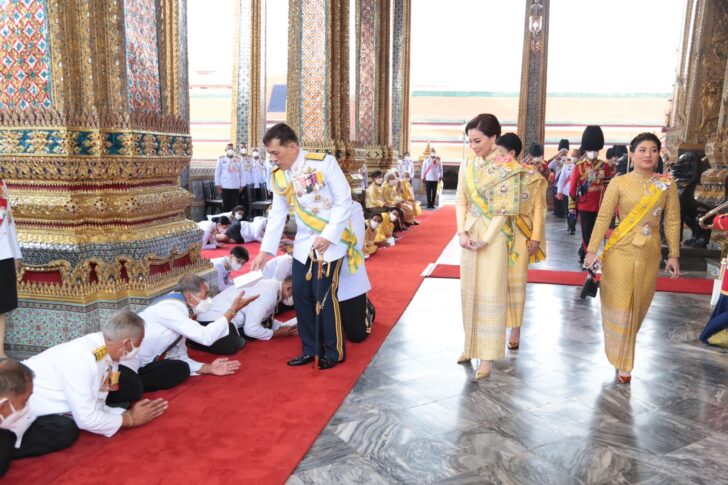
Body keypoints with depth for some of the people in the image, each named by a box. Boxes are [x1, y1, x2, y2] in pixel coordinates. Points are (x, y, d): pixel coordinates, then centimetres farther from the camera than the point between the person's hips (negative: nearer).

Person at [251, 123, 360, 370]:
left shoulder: (324, 162, -14)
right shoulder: (278, 176, 4)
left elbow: (344, 200, -14)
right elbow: (277, 215, 9)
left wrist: (328, 236, -18)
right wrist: (265, 251, 6)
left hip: (332, 240, -6)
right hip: (304, 242, 6)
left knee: (324, 296, -6)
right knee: (301, 294, 6)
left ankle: (334, 351, 12)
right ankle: (310, 349, 22)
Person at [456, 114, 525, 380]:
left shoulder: (508, 168, -10)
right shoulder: (467, 165, 4)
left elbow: (505, 209, -12)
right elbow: (461, 201, 4)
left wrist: (486, 239, -16)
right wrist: (461, 232, -9)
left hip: (494, 235, -5)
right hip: (469, 233, 5)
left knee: (490, 293, -1)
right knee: (469, 290, 11)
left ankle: (488, 354, 8)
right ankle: (471, 344, 26)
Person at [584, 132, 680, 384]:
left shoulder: (667, 184, 1)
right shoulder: (619, 183, -6)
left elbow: (672, 221, 3)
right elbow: (603, 218, -6)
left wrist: (674, 255, 2)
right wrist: (592, 250, -10)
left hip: (650, 253, 3)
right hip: (621, 250, -2)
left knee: (638, 305, 12)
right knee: (619, 305, 1)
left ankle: (623, 354, 34)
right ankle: (622, 362, 18)